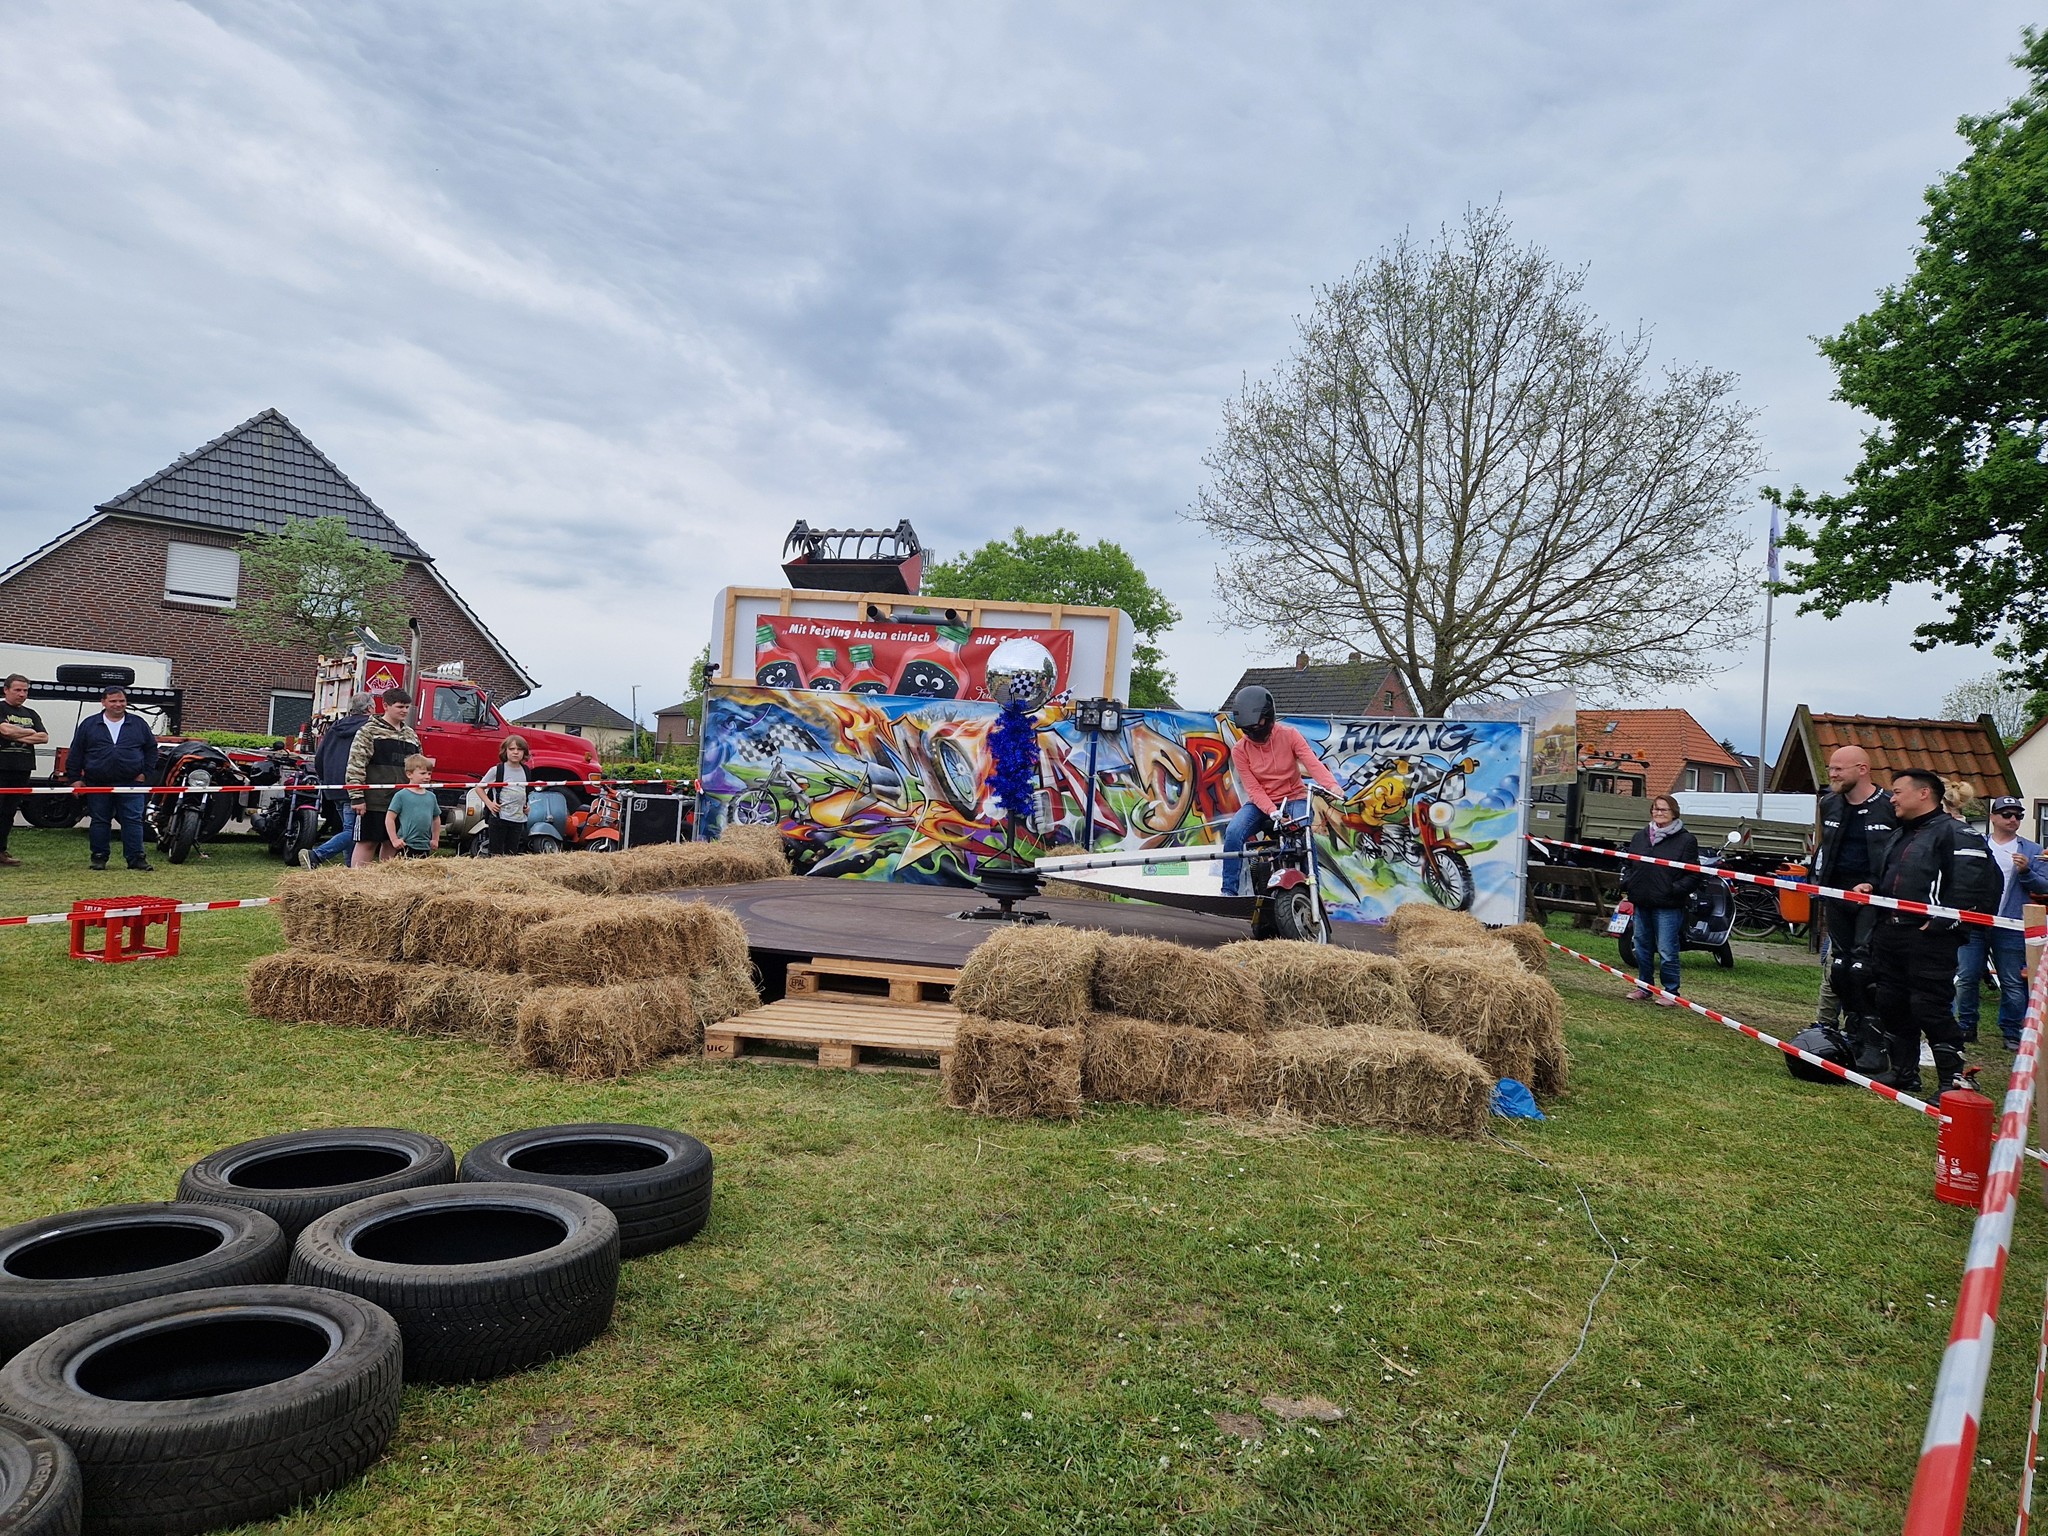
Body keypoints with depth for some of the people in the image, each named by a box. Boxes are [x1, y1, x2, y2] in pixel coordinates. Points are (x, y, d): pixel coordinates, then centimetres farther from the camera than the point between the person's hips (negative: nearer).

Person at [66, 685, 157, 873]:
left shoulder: (138, 724, 8)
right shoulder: (88, 725, 7)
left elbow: (151, 749, 13)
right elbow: (75, 753, 9)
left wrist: (146, 773, 3)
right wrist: (75, 778, 4)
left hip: (131, 783, -1)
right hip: (97, 784, 1)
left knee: (133, 821, -4)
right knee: (100, 822, 7)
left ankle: (136, 857, -1)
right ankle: (99, 857, 16)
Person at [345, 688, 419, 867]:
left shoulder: (411, 735, 16)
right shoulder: (369, 731, -4)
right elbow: (356, 765, -9)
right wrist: (357, 797, -15)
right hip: (375, 802, -6)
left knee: (393, 844, 10)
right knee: (367, 842, -1)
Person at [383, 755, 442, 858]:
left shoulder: (431, 796, 9)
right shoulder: (401, 795, -5)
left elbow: (436, 818, 22)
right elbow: (389, 819, -5)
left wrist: (435, 839, 17)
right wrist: (394, 840, -8)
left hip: (425, 846, 5)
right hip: (406, 846, -5)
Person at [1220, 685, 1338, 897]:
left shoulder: (1289, 735, -6)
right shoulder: (1239, 750, -5)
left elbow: (1312, 762, -20)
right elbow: (1253, 788, -11)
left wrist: (1331, 785, -41)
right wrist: (1271, 811, -30)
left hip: (1294, 798, -1)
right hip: (1260, 803, 1)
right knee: (1233, 833, -27)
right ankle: (1229, 891, -21)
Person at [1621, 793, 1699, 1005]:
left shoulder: (1686, 840, -4)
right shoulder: (1640, 837, 12)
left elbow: (1693, 874, -6)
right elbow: (1627, 863, 22)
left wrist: (1676, 890, -17)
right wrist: (1627, 883, 6)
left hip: (1668, 906, -6)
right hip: (1641, 902, 6)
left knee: (1667, 951, -3)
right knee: (1642, 948, 15)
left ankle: (1671, 992, 7)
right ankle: (1644, 986, 27)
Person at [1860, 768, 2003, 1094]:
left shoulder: (1955, 833, -8)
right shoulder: (1898, 836, 22)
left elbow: (1973, 884, -17)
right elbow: (1882, 875, 34)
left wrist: (1942, 921, -19)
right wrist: (1869, 886, 12)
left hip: (1929, 937, -9)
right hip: (1887, 934, 9)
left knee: (1930, 1009, -8)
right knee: (1891, 1005, 12)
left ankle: (1952, 1078, 2)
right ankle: (1904, 1072, 23)